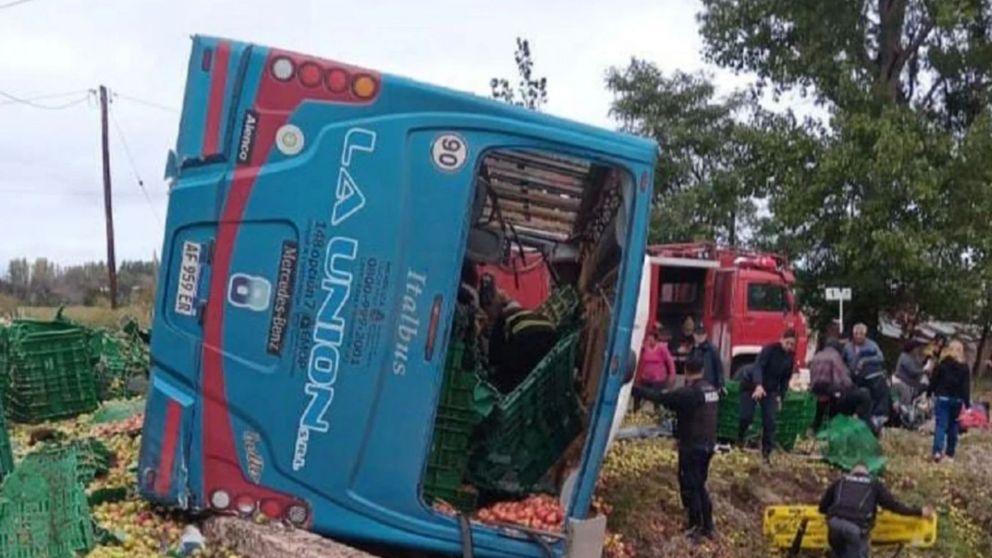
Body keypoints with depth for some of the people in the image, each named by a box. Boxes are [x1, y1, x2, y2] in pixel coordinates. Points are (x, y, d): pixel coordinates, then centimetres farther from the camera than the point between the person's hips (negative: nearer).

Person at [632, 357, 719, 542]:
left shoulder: (688, 392, -18)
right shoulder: (712, 390, 7)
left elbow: (659, 397, -18)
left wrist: (635, 388, -11)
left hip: (692, 447, -8)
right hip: (708, 445, 8)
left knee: (689, 487, 3)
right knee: (699, 486, 18)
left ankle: (695, 528, 7)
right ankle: (708, 527, 22)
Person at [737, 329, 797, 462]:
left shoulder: (791, 357, -4)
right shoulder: (769, 349, -23)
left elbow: (786, 378, 7)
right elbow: (758, 366, -36)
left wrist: (780, 396, 0)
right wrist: (758, 385, -52)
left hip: (771, 389, 5)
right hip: (752, 385, -5)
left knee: (770, 421, -6)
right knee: (746, 417, -10)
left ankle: (766, 452, 0)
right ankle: (739, 442, 16)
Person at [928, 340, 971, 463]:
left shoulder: (942, 364, -4)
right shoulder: (964, 367, -2)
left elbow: (934, 381, -3)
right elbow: (966, 387, -5)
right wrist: (967, 405, -5)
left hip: (943, 398, -1)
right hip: (957, 400, 1)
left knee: (941, 425, -3)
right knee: (953, 426, 12)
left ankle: (937, 451, -19)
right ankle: (950, 453, 17)